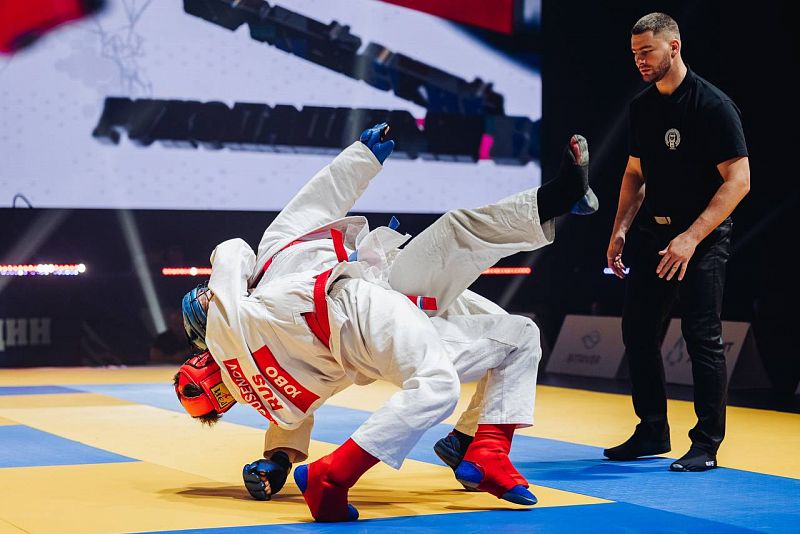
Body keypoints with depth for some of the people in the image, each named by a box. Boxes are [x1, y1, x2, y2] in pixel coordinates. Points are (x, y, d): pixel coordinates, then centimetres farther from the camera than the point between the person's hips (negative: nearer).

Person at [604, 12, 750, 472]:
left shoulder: (713, 105, -13)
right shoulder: (642, 106, 9)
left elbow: (739, 181, -16)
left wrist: (691, 238, -22)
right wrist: (621, 228, 7)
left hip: (704, 237, -7)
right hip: (654, 233, 7)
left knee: (703, 338, -7)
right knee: (638, 331, 8)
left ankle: (706, 445, 2)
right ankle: (652, 434, 21)